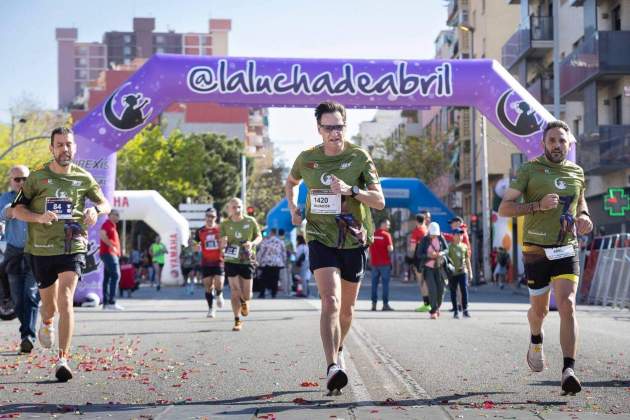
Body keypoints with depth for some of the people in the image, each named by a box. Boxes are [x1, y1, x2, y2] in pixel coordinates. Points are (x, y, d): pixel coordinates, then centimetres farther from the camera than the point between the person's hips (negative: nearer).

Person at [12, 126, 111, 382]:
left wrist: (95, 210, -10)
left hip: (73, 247, -1)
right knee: (49, 305, 13)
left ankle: (63, 359, -18)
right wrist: (39, 217, -17)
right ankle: (46, 323, 51)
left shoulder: (83, 178, 5)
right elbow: (17, 210, 4)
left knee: (65, 300, -18)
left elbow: (106, 205, 15)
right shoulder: (37, 177, 2)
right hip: (42, 249, 1)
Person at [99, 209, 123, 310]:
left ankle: (105, 302, 11)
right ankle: (112, 302, -24)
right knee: (115, 275, -18)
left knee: (107, 278, 9)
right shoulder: (107, 224, -8)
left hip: (113, 254, 11)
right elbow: (102, 235, -25)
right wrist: (112, 246, -25)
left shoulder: (112, 226, 23)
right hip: (108, 253, -11)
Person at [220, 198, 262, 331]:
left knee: (247, 294, 2)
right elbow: (222, 243, 2)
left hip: (247, 261, 0)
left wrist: (252, 243, -13)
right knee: (235, 291, -6)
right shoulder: (225, 224, -1)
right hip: (231, 261, 0)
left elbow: (259, 236, 8)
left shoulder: (250, 221, -1)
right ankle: (237, 321, 5)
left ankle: (244, 302, 40)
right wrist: (223, 243, -23)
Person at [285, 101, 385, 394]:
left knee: (347, 307, 14)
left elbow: (380, 201, -10)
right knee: (331, 302, -21)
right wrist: (293, 209, 6)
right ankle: (332, 368, -27)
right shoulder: (307, 159, 0)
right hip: (321, 238, -1)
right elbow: (290, 183, 23)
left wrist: (350, 190, -25)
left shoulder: (360, 158, -5)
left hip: (354, 241, 1)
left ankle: (338, 352, 41)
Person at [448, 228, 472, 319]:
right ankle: (455, 311, 10)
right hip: (452, 272, -2)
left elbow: (467, 259, 19)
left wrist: (470, 271, 18)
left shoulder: (464, 246, 12)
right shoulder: (449, 246, 0)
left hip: (463, 271, 2)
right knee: (453, 292, 3)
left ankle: (465, 309, -1)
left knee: (464, 290, -8)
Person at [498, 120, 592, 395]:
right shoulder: (529, 170, -4)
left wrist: (584, 216, 6)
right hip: (536, 251, -2)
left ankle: (568, 371, -20)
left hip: (567, 251, 2)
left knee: (567, 306, -16)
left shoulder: (577, 173, 8)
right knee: (540, 310, 12)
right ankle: (536, 341, 47)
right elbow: (504, 209, -6)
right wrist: (538, 205, -20)